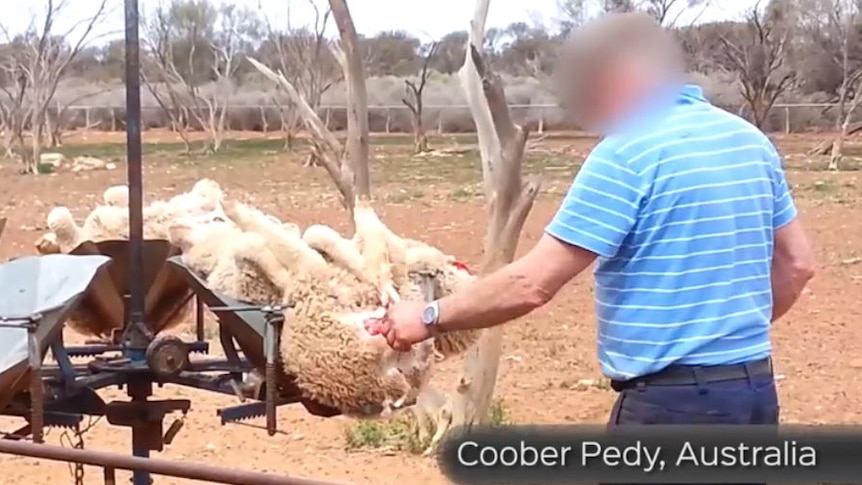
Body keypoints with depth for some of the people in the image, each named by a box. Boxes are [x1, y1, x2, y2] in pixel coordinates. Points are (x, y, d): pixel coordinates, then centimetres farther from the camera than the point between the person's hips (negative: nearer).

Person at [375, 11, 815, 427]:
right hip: (754, 390, 8)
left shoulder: (626, 153, -14)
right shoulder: (752, 141, 10)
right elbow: (796, 264, 17)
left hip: (672, 401, -8)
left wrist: (430, 316, -5)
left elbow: (533, 284, -17)